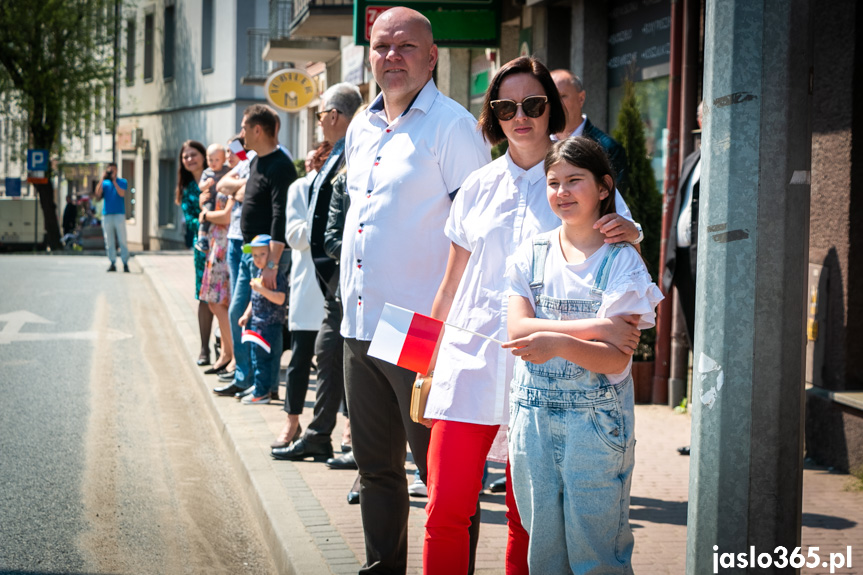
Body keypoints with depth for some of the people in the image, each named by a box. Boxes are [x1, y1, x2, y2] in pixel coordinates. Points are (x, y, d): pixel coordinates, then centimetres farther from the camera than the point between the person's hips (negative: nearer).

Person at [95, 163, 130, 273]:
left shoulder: (122, 182, 10)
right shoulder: (104, 183, 15)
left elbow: (122, 194, -9)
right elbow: (98, 195, -2)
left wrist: (114, 180, -10)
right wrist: (102, 180, -5)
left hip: (119, 214, -2)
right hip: (107, 214, 2)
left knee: (122, 240, -6)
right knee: (109, 241, 1)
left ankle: (125, 263, -2)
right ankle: (112, 263, 5)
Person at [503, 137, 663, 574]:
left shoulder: (621, 260, -3)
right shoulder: (532, 253, 7)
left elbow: (616, 358, -11)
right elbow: (517, 330, -6)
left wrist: (560, 343, -28)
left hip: (596, 421, -3)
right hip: (534, 417, 4)